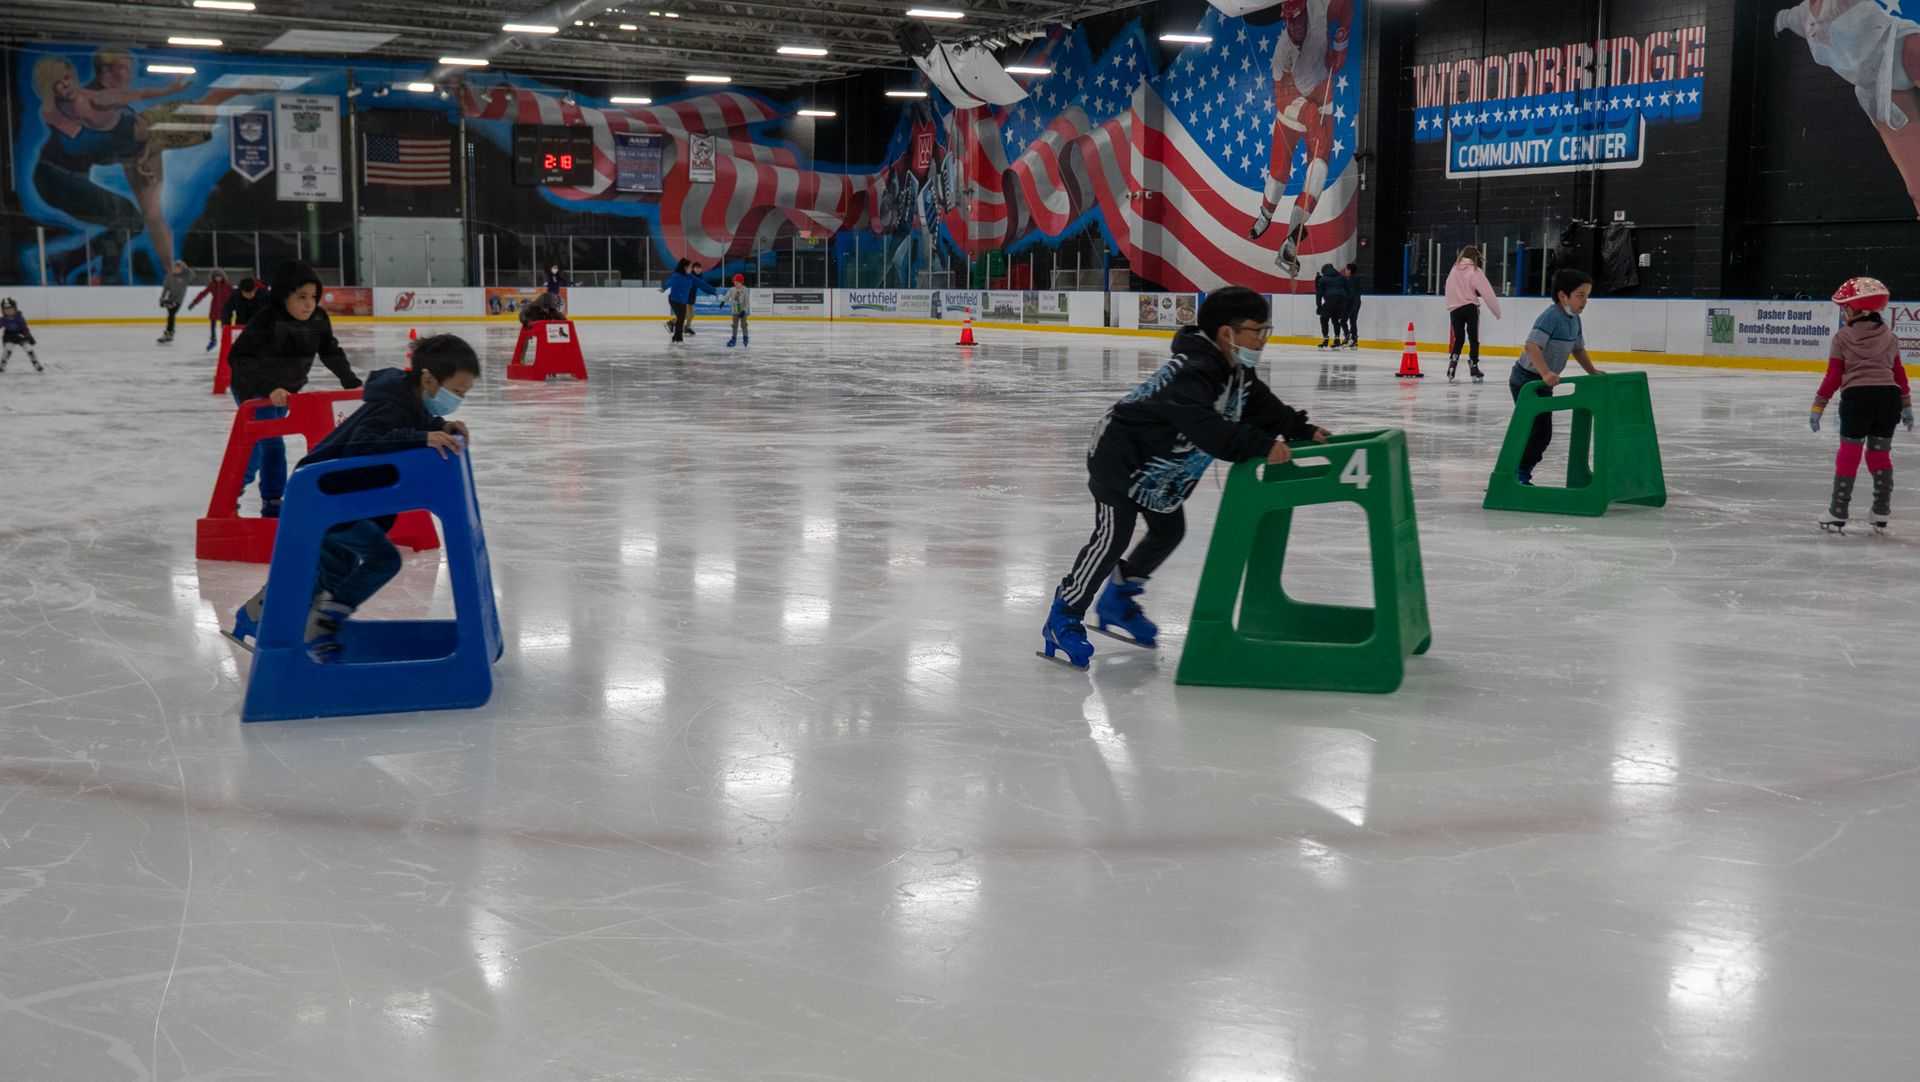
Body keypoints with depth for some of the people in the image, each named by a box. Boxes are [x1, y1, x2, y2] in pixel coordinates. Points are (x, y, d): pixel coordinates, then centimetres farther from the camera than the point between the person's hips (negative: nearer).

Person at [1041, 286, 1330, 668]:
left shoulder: (1238, 373, -3)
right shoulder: (1192, 373, -34)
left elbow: (1265, 408, 5)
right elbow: (1205, 427, -47)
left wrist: (1303, 430, -10)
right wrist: (1262, 446, -51)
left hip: (1162, 466, 10)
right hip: (1120, 453, -10)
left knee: (1169, 530, 15)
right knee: (1113, 536, -16)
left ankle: (1117, 601, 32)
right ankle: (1064, 619, -7)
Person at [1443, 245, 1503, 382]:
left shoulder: (1454, 270, 8)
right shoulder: (1475, 272, -7)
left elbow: (1450, 291, 8)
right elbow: (1487, 293, -8)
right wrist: (1497, 311, -3)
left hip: (1454, 309, 4)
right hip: (1470, 308, -4)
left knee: (1458, 339, 12)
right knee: (1473, 339, 5)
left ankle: (1452, 364, -4)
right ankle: (1474, 368, 5)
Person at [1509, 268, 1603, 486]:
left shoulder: (1574, 320, 7)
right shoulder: (1551, 317, -22)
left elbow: (1578, 349, 20)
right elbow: (1532, 346, -33)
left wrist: (1592, 372, 11)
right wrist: (1545, 373, -42)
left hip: (1543, 383, 9)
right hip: (1526, 380, -9)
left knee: (1544, 433, 12)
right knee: (1536, 430, -11)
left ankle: (1522, 474, 22)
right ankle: (1517, 475, -1)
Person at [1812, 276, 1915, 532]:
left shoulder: (1842, 337, 1)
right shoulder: (1890, 337, 14)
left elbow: (1833, 377, -1)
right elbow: (1899, 373, 17)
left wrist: (1818, 406, 4)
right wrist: (1906, 405, 25)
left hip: (1857, 396, -4)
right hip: (1888, 396, 4)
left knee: (1849, 454, 3)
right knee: (1880, 454, 16)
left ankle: (1838, 514, 2)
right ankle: (1881, 513, 19)